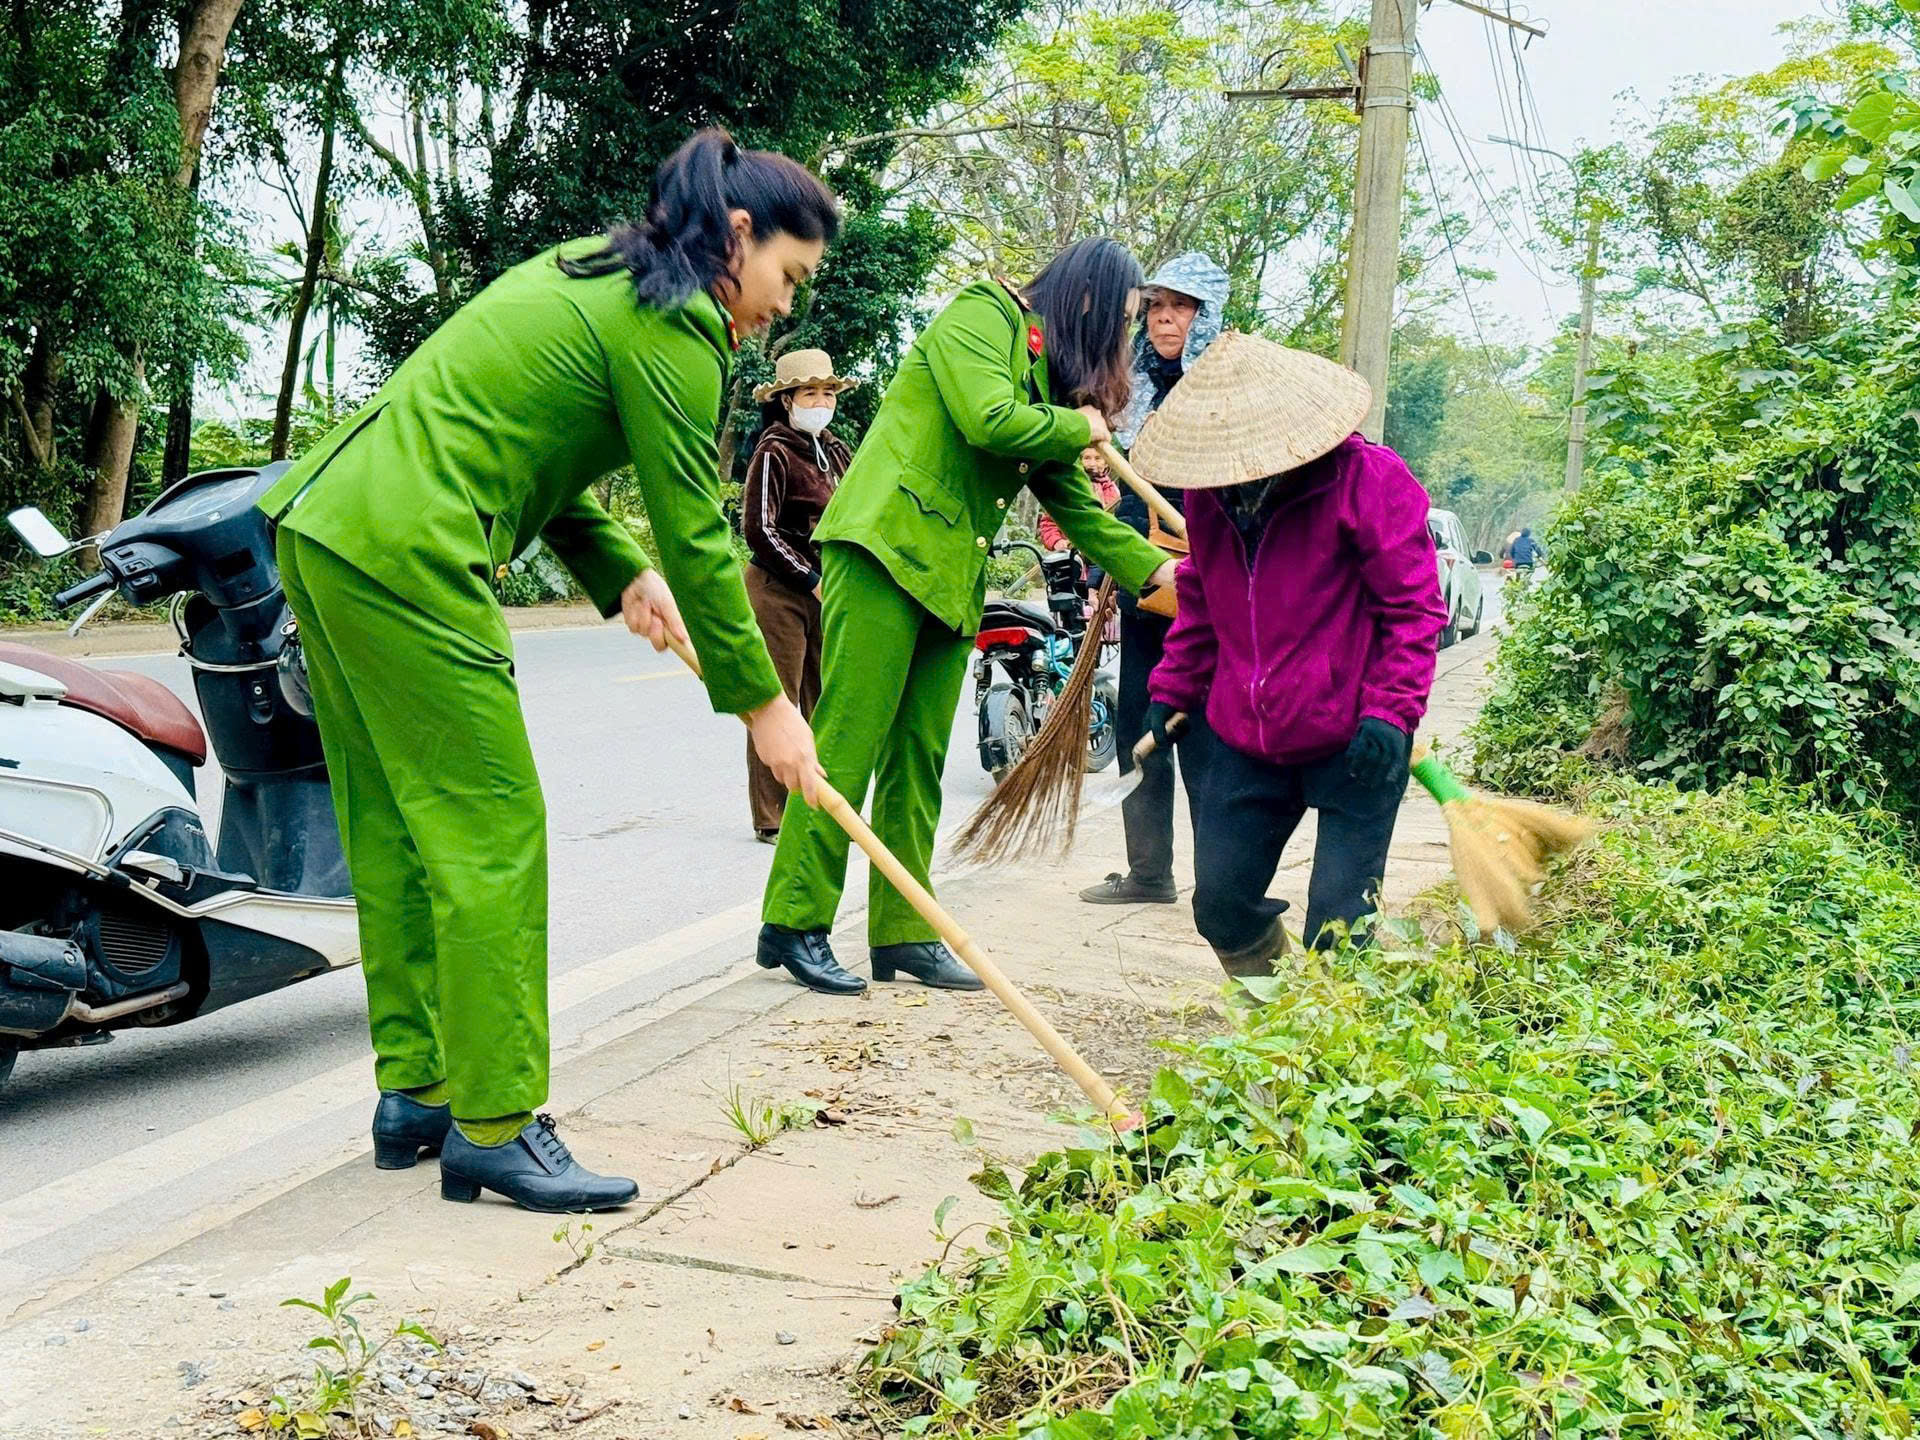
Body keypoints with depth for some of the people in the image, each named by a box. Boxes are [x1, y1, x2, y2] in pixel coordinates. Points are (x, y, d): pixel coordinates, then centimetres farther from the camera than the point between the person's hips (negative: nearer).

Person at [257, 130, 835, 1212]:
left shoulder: (590, 273, 21)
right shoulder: (668, 326, -9)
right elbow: (693, 533, -9)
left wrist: (620, 572, 14)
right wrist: (762, 700, -1)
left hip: (324, 528, 10)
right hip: (407, 559, -10)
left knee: (396, 830, 13)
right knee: (491, 833, -5)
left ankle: (415, 1093, 22)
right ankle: (494, 1125, -1)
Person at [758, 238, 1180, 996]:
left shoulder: (1049, 370, 22)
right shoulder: (980, 317, -2)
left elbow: (1074, 503, 21)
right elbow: (991, 421, -19)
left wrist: (1155, 568, 14)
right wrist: (1081, 427, -2)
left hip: (952, 576, 9)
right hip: (887, 548, -9)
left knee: (919, 759, 7)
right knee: (849, 739, -9)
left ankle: (903, 933, 12)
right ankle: (794, 923, -5)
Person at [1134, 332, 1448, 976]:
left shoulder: (1367, 477, -11)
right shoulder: (1208, 492, 7)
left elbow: (1414, 606, -10)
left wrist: (1389, 711, -18)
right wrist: (1173, 690, 17)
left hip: (1353, 745, -6)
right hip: (1244, 740, 6)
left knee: (1339, 924, -6)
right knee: (1220, 905, 10)